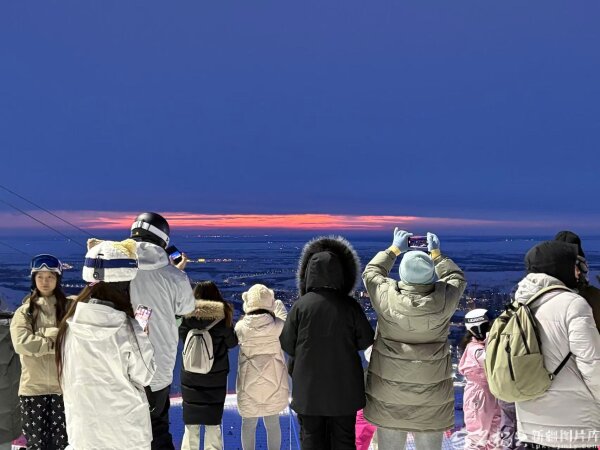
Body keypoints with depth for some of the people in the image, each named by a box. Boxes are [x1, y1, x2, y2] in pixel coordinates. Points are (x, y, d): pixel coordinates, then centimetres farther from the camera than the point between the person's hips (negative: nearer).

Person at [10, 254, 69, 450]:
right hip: (33, 387, 0)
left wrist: (44, 334, -12)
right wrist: (59, 342, -12)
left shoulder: (69, 308, 5)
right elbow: (21, 343, -11)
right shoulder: (24, 311, 5)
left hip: (63, 386, 0)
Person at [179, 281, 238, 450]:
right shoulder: (222, 318, -13)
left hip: (190, 379, 1)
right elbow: (232, 343, -2)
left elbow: (182, 337, 3)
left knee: (191, 425, 12)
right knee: (213, 425, 11)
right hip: (216, 379, -1)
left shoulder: (186, 317, -12)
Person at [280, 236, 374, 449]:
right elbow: (365, 340, -4)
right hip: (344, 385, 1)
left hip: (309, 384, 0)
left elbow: (287, 344, -7)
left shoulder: (301, 304, -12)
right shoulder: (350, 305, -11)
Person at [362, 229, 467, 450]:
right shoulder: (443, 300, -14)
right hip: (431, 398, 0)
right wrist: (436, 253, 21)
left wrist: (394, 249, 18)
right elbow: (457, 277, 10)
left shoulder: (387, 297, -14)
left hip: (388, 396, 0)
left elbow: (371, 272, 8)